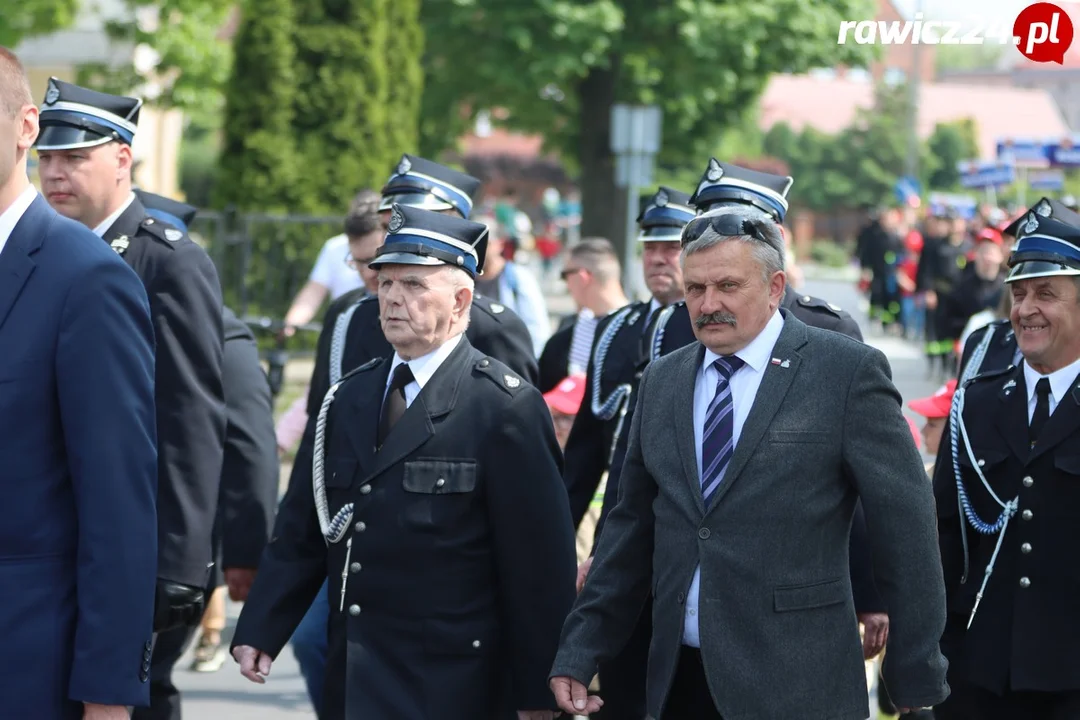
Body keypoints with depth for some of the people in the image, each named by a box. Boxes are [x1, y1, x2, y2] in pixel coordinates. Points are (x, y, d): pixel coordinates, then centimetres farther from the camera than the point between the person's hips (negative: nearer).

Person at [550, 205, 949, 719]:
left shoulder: (848, 371, -5)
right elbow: (632, 525, 14)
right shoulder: (661, 381, 12)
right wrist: (579, 654, 8)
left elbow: (904, 526, -5)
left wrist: (916, 676, -4)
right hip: (679, 677, 5)